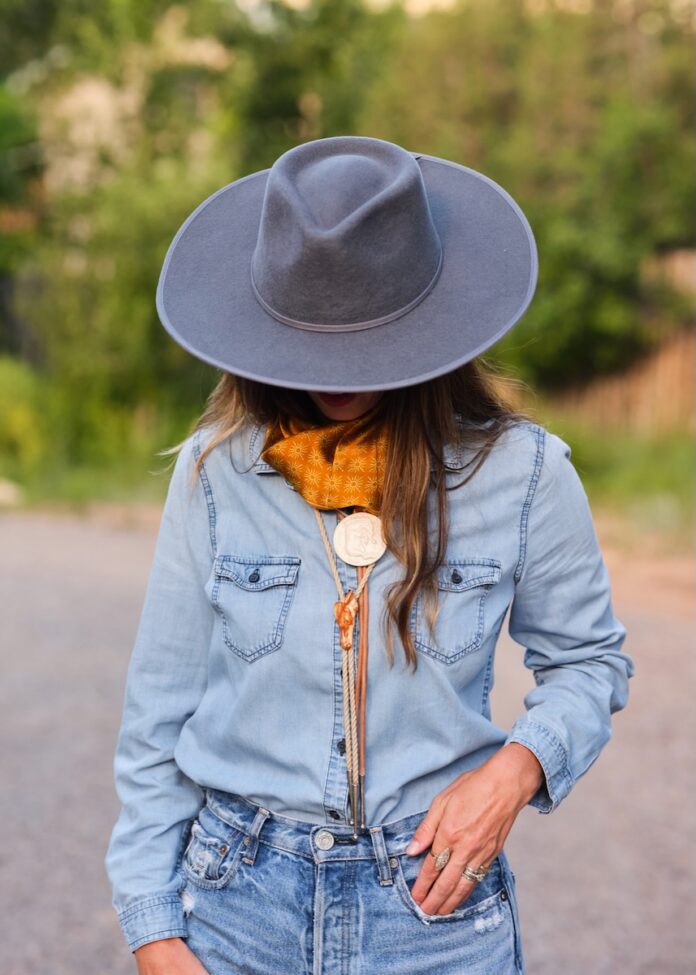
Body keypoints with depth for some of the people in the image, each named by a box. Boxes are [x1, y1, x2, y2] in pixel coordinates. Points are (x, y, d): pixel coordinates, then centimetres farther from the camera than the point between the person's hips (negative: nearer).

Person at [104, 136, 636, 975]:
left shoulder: (520, 473, -6)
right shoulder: (216, 471, -5)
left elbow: (587, 660, 8)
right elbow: (159, 712, 0)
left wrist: (516, 767, -12)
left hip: (435, 906, 0)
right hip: (239, 900, 1)